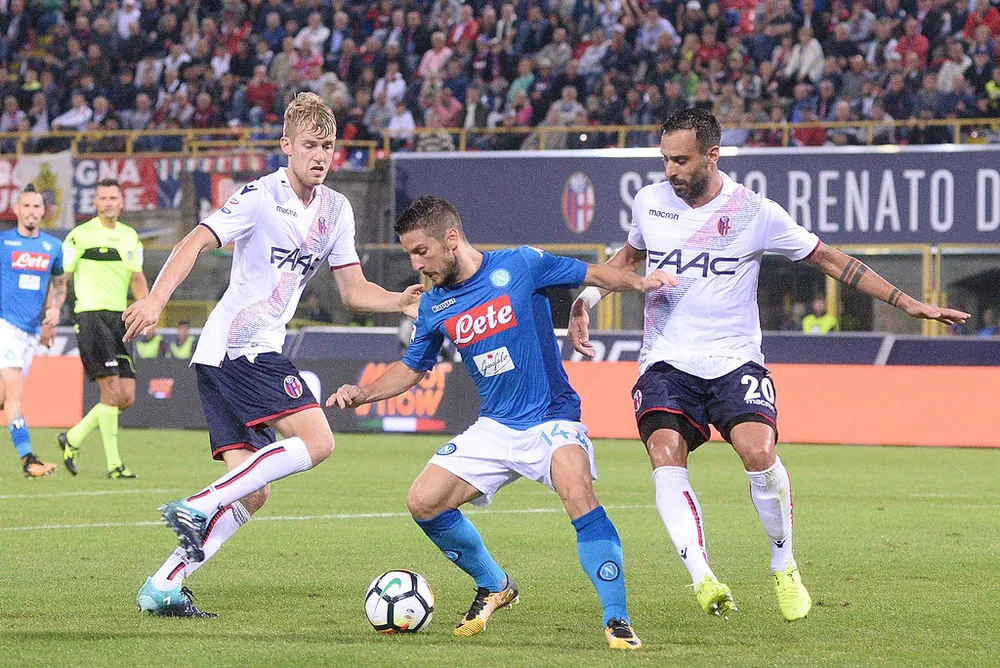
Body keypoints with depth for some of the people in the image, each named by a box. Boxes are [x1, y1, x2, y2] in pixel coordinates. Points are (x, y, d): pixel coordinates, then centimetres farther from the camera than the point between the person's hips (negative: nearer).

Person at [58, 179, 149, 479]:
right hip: (91, 315, -7)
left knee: (127, 397, 3)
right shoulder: (80, 235, -2)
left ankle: (73, 438, 21)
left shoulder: (130, 236, 16)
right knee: (112, 389, -15)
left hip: (119, 319, 7)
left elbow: (137, 279, 18)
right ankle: (113, 463, -11)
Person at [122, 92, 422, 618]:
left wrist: (401, 302, -3)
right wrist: (155, 300, -33)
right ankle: (197, 508, -19)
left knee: (250, 493, 3)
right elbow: (195, 243, -19)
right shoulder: (262, 196, -9)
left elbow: (354, 292, 16)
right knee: (316, 441, -19)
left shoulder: (335, 210, 14)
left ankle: (162, 587, 2)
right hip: (242, 346, -8)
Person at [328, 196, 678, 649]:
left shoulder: (520, 266, -10)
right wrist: (362, 394, 3)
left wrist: (639, 282, -19)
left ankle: (617, 621, -26)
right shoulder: (434, 306, 4)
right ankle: (493, 587, 19)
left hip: (551, 420, -6)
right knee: (423, 503, -5)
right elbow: (412, 368, 18)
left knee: (578, 494, -32)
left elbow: (594, 275, -1)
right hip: (494, 428, 6)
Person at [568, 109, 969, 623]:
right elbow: (630, 256, 29)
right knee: (665, 459, -25)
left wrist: (906, 303, 2)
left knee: (758, 452, -25)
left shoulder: (753, 211, -4)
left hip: (733, 362, -2)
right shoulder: (650, 202, 6)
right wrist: (585, 300, 15)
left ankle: (784, 567, -1)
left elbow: (829, 260, 4)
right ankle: (702, 579, -29)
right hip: (667, 362, 2)